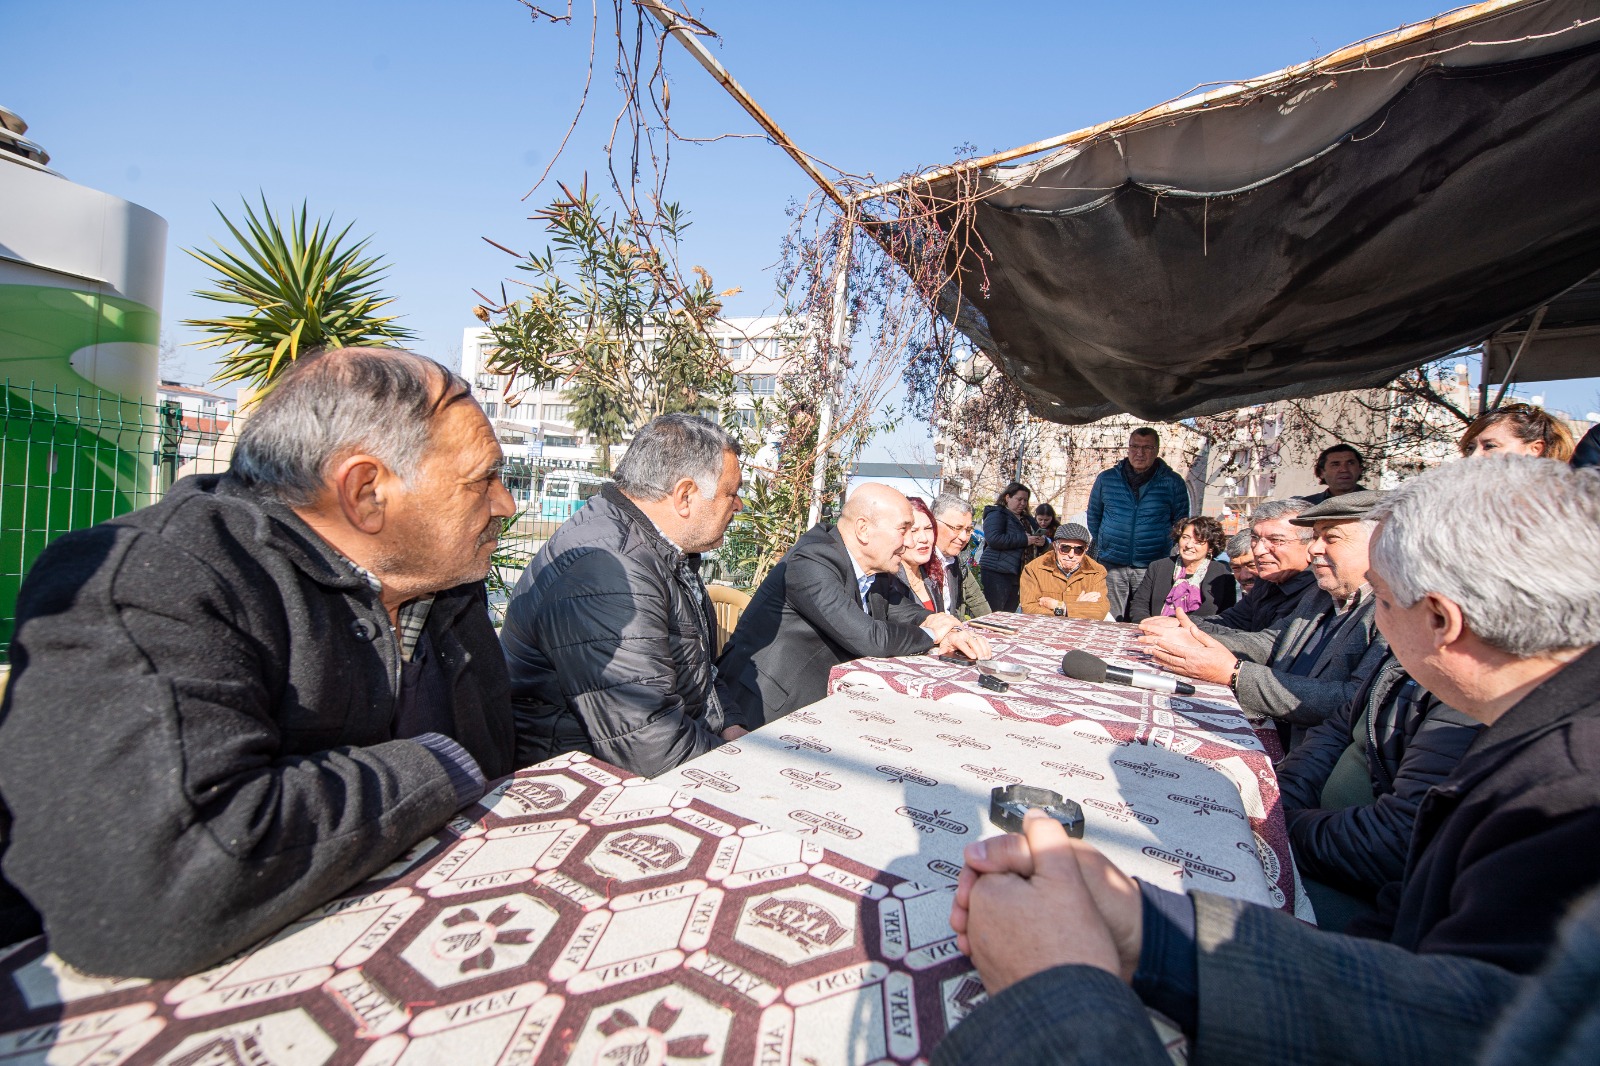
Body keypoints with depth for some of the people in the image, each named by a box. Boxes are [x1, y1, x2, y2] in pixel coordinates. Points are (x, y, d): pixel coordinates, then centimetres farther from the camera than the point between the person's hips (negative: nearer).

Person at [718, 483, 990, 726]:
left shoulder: (875, 569, 4)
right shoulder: (810, 563, -23)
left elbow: (906, 612, 15)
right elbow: (868, 638, -28)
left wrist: (951, 631, -7)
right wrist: (930, 635, -11)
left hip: (818, 699, 8)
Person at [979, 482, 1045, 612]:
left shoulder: (1026, 519, 20)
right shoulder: (996, 514, -4)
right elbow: (993, 539, -19)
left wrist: (1042, 541, 3)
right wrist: (1024, 539, -17)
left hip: (1015, 574, 8)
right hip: (996, 573, -8)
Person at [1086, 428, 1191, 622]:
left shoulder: (1173, 482, 3)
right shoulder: (1106, 479, 7)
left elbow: (1181, 524, 10)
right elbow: (1093, 517, 16)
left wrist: (1169, 551, 6)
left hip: (1153, 568, -1)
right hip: (1111, 565, 1)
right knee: (1109, 622, 5)